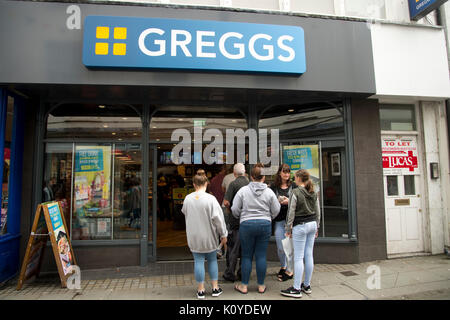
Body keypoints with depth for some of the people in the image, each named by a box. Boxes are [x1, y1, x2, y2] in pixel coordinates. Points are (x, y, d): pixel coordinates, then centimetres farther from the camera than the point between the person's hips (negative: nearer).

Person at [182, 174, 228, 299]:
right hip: (209, 237, -2)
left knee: (198, 261, 9)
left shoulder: (188, 198, -4)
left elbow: (184, 212, 13)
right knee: (212, 260, 15)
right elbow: (218, 218, -15)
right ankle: (215, 288, 21)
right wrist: (223, 234, -6)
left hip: (193, 236, 2)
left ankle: (200, 290, 17)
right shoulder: (210, 199, -17)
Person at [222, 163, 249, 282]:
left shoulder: (234, 184, -12)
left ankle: (230, 273, 9)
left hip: (235, 219, -4)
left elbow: (226, 202, -16)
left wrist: (230, 208, 4)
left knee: (233, 247, 4)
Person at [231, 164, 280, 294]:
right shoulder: (269, 192, -1)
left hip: (247, 224, -1)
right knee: (261, 256, 9)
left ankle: (244, 285, 17)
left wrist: (240, 217, 18)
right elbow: (276, 210, 5)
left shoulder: (243, 190, -4)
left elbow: (235, 209, -2)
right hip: (265, 225, 1)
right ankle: (261, 286, 19)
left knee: (246, 256, 9)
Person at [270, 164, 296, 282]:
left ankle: (289, 271, 17)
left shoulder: (293, 186, 4)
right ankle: (283, 267, 28)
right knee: (280, 247, 4)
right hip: (278, 220, 1)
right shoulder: (273, 186, 5)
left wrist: (289, 201, -13)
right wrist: (278, 201, -11)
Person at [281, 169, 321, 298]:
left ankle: (296, 289, 3)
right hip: (312, 224, 7)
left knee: (298, 257, -3)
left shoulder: (295, 192, -13)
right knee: (309, 255, 12)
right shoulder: (313, 193, 7)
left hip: (300, 226, -7)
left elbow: (291, 212, -12)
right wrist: (316, 227, 21)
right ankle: (307, 285, 22)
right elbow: (318, 211, 12)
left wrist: (288, 229, -3)